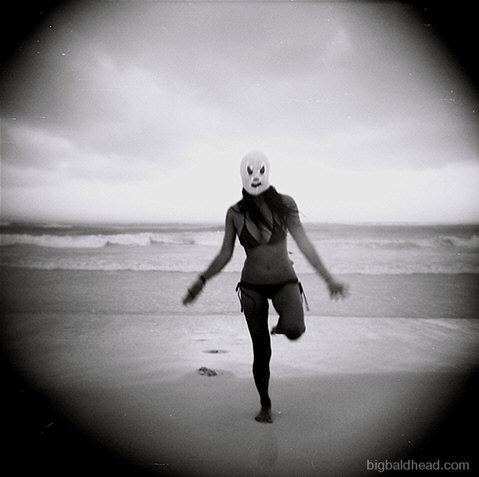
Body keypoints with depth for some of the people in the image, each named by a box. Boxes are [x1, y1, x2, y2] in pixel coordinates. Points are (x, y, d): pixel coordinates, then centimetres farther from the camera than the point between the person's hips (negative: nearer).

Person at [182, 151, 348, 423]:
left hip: (285, 281, -1)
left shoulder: (285, 204, -9)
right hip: (252, 286, 1)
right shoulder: (235, 213, -5)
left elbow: (304, 244, -6)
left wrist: (329, 278, -8)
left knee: (295, 331, -30)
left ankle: (284, 323, 10)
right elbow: (225, 255, 2)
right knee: (262, 352, 2)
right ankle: (265, 405, 28)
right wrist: (202, 280, -7)